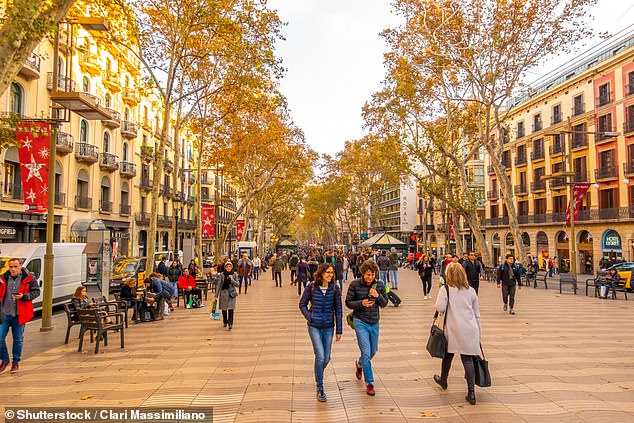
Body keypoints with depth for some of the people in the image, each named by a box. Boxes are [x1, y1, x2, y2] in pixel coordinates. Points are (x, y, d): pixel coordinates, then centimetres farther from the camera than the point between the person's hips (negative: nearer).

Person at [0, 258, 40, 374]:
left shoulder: (28, 279, -3)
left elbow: (36, 292, -2)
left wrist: (24, 296, -16)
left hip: (19, 315, -2)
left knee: (18, 339, 9)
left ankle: (16, 362, 25)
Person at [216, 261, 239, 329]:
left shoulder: (234, 275, -1)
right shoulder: (222, 274, -2)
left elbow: (237, 284, -2)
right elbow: (219, 285, 1)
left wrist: (232, 279, -18)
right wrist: (216, 295, 0)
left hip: (231, 293, -1)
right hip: (223, 293, 1)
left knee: (231, 309, -10)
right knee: (224, 309, 10)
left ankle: (230, 324, -9)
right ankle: (225, 322, 30)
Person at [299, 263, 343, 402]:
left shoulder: (334, 288, -3)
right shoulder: (311, 287, -7)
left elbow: (338, 309, 2)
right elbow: (302, 304, 5)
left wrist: (339, 330, 2)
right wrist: (309, 316, -11)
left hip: (329, 327, 2)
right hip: (314, 327, -2)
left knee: (326, 358, 9)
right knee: (320, 357, -10)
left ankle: (318, 376, 42)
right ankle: (320, 389, 6)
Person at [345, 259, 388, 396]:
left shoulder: (379, 284, -2)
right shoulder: (354, 284, -11)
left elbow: (384, 303, 3)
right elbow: (348, 302, -5)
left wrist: (378, 296, -18)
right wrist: (361, 303, -23)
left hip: (374, 322, 4)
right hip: (360, 322, -4)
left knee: (373, 351, 20)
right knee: (366, 353, -8)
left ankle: (359, 365, 51)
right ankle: (369, 383, 8)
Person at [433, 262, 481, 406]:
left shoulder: (445, 289, -6)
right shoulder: (471, 291, 7)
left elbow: (440, 308, -16)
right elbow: (477, 314, 12)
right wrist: (478, 332, 20)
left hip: (453, 330, -2)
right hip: (470, 330, 2)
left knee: (448, 355, 18)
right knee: (468, 359, 4)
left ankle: (443, 379, 40)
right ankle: (471, 393, 1)